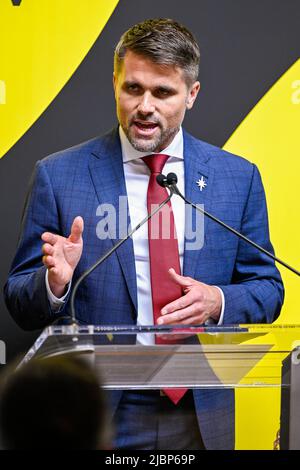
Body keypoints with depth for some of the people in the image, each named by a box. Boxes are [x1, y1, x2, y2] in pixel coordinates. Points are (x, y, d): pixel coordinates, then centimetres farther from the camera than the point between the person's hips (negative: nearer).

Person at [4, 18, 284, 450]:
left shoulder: (238, 177, 3)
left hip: (200, 416, 2)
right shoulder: (59, 175, -3)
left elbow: (267, 289, 6)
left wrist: (218, 301, -14)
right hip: (93, 415, -2)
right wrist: (55, 283, -22)